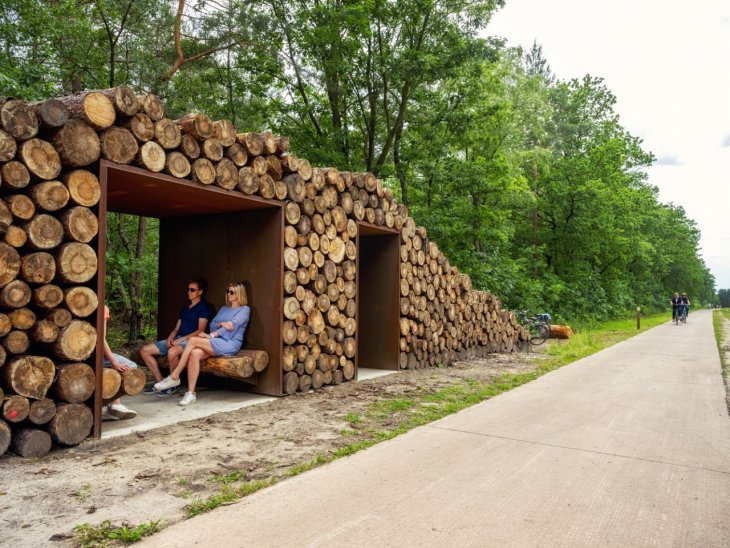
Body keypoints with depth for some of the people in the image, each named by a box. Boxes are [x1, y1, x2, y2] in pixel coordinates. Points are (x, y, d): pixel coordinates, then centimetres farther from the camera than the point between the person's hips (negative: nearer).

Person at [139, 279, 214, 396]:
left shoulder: (204, 307, -1)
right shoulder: (185, 308, 24)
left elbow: (200, 331, -11)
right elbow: (176, 329, 20)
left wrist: (180, 340, -18)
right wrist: (170, 338, -2)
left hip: (190, 341, -9)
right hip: (176, 340, 9)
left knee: (172, 352, -40)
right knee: (144, 350, -1)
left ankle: (172, 386, -18)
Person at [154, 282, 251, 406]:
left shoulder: (244, 309, 5)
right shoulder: (224, 309, 27)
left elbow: (232, 325, -9)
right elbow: (212, 325, 15)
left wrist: (211, 335, -16)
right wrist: (221, 324, -9)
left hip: (230, 344, -6)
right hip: (217, 342, 6)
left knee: (193, 340, -24)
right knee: (195, 353, -28)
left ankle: (174, 377, -18)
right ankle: (191, 393, -28)